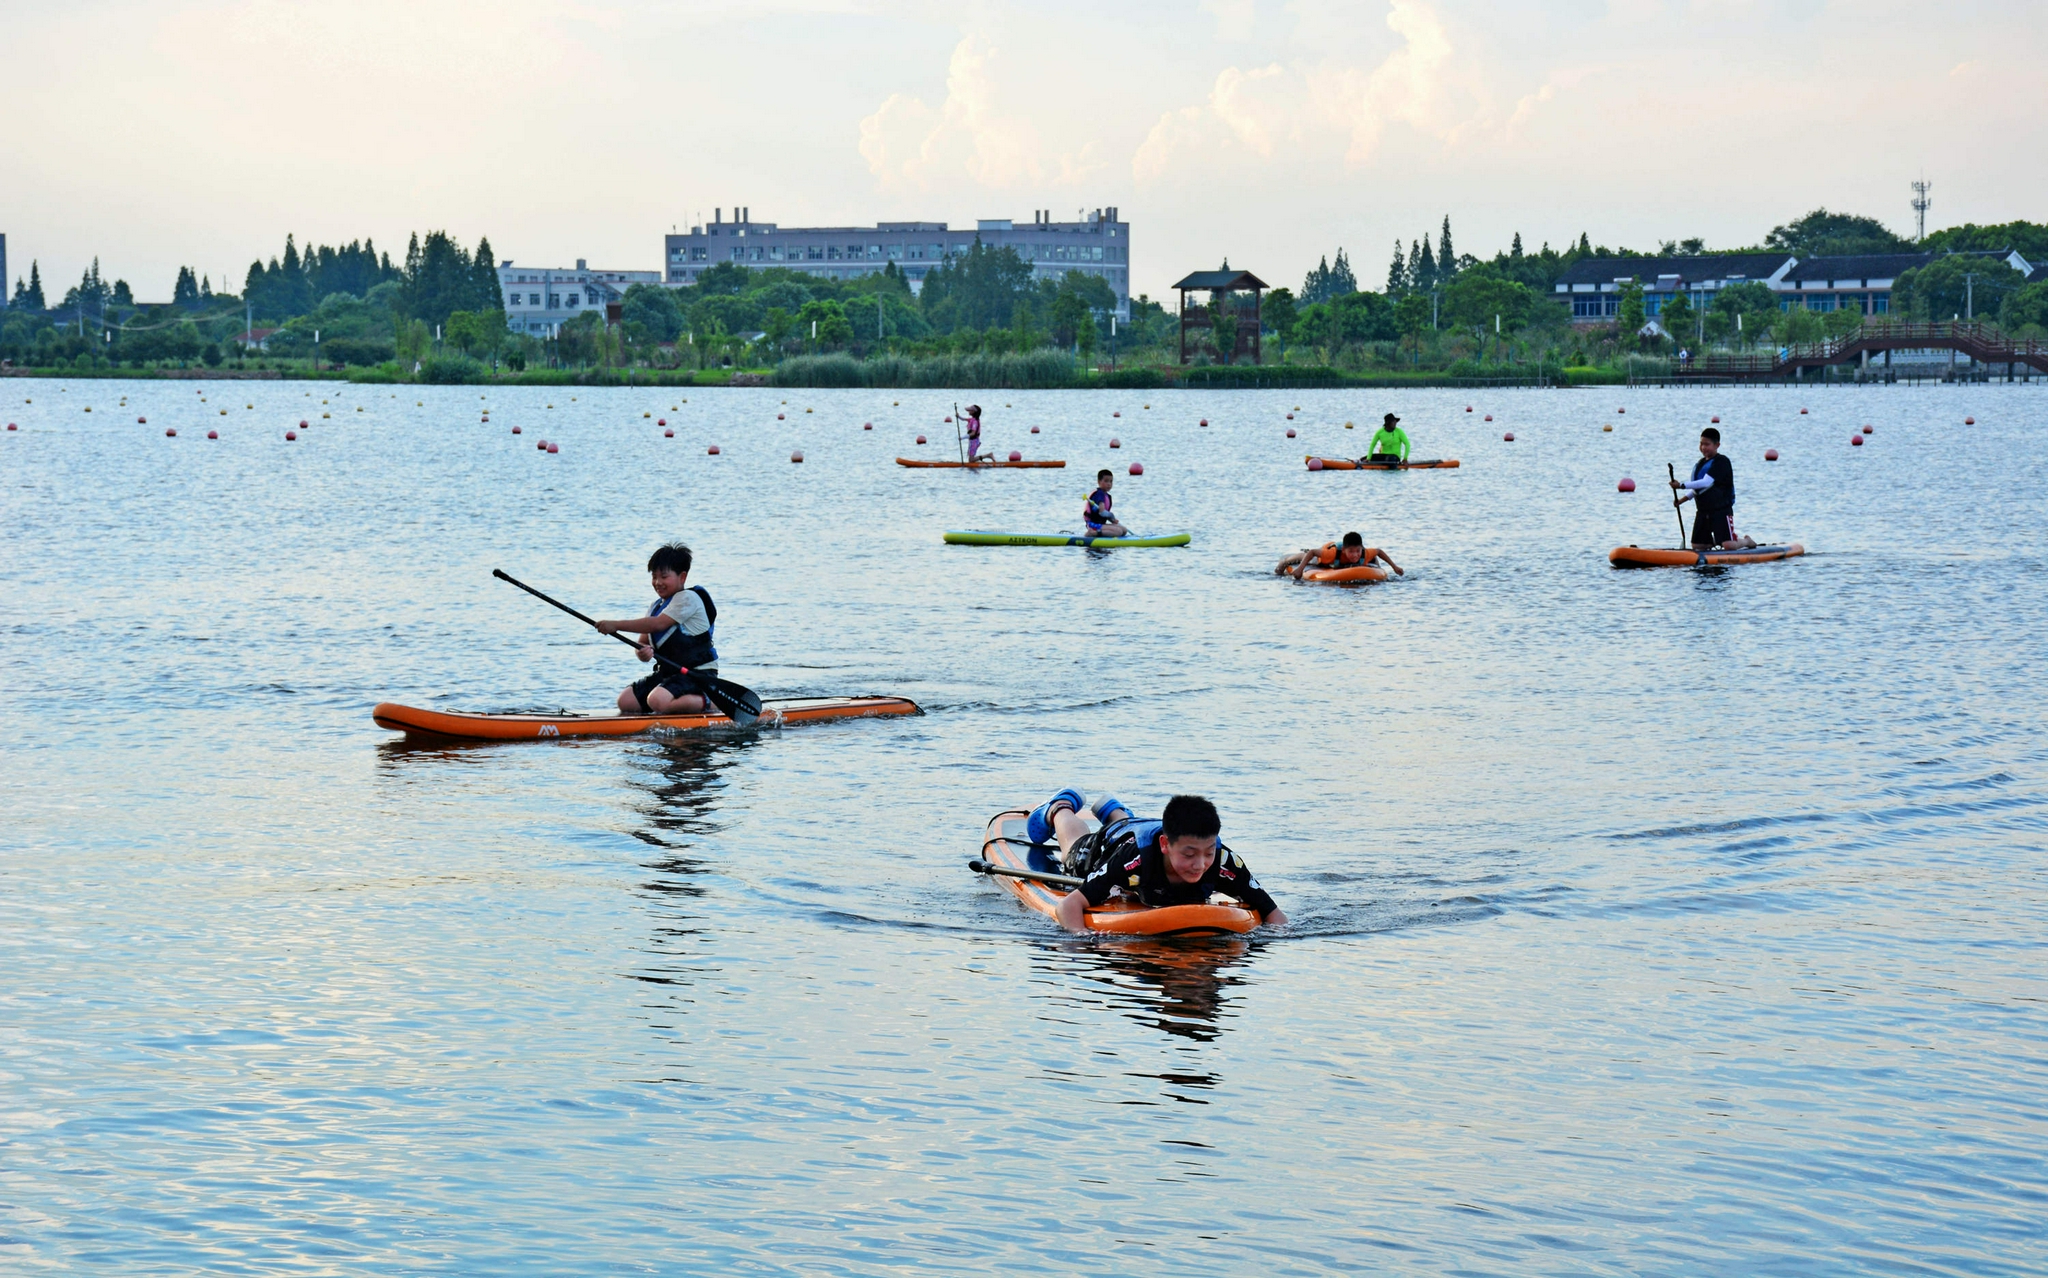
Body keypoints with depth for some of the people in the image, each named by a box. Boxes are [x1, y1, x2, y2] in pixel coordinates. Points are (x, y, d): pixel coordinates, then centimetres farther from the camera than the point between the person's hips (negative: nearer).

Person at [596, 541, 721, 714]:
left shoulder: (688, 598, -12)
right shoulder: (656, 607, 15)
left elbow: (658, 624, -22)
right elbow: (643, 641, 11)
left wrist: (616, 626, -22)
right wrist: (642, 651, -16)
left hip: (698, 674, -9)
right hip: (668, 672, 9)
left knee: (657, 701, -32)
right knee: (625, 701, -4)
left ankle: (706, 701, -11)